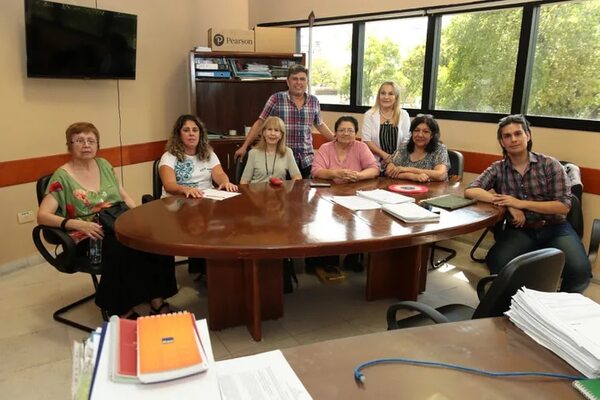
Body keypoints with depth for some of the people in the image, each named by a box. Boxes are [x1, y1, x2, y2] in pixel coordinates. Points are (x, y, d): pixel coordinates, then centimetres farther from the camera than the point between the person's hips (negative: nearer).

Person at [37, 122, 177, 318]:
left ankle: (157, 301, -18)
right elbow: (42, 216, -8)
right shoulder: (62, 176, -1)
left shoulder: (104, 165, 14)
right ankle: (122, 311, -22)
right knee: (119, 249, -38)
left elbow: (124, 196, 19)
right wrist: (78, 224, -24)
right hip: (89, 237, -5)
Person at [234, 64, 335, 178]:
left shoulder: (314, 101, 6)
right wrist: (244, 147, -6)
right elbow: (260, 123, -2)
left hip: (307, 160, 3)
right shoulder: (276, 99, -3)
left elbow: (320, 125, 19)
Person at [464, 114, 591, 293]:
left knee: (579, 270, -27)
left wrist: (520, 203, -16)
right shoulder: (498, 169, 5)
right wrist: (508, 205, -19)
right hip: (519, 230, 1)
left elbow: (563, 206, -6)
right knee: (497, 263, -31)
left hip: (554, 228, 0)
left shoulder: (550, 165, 0)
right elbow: (470, 191, -8)